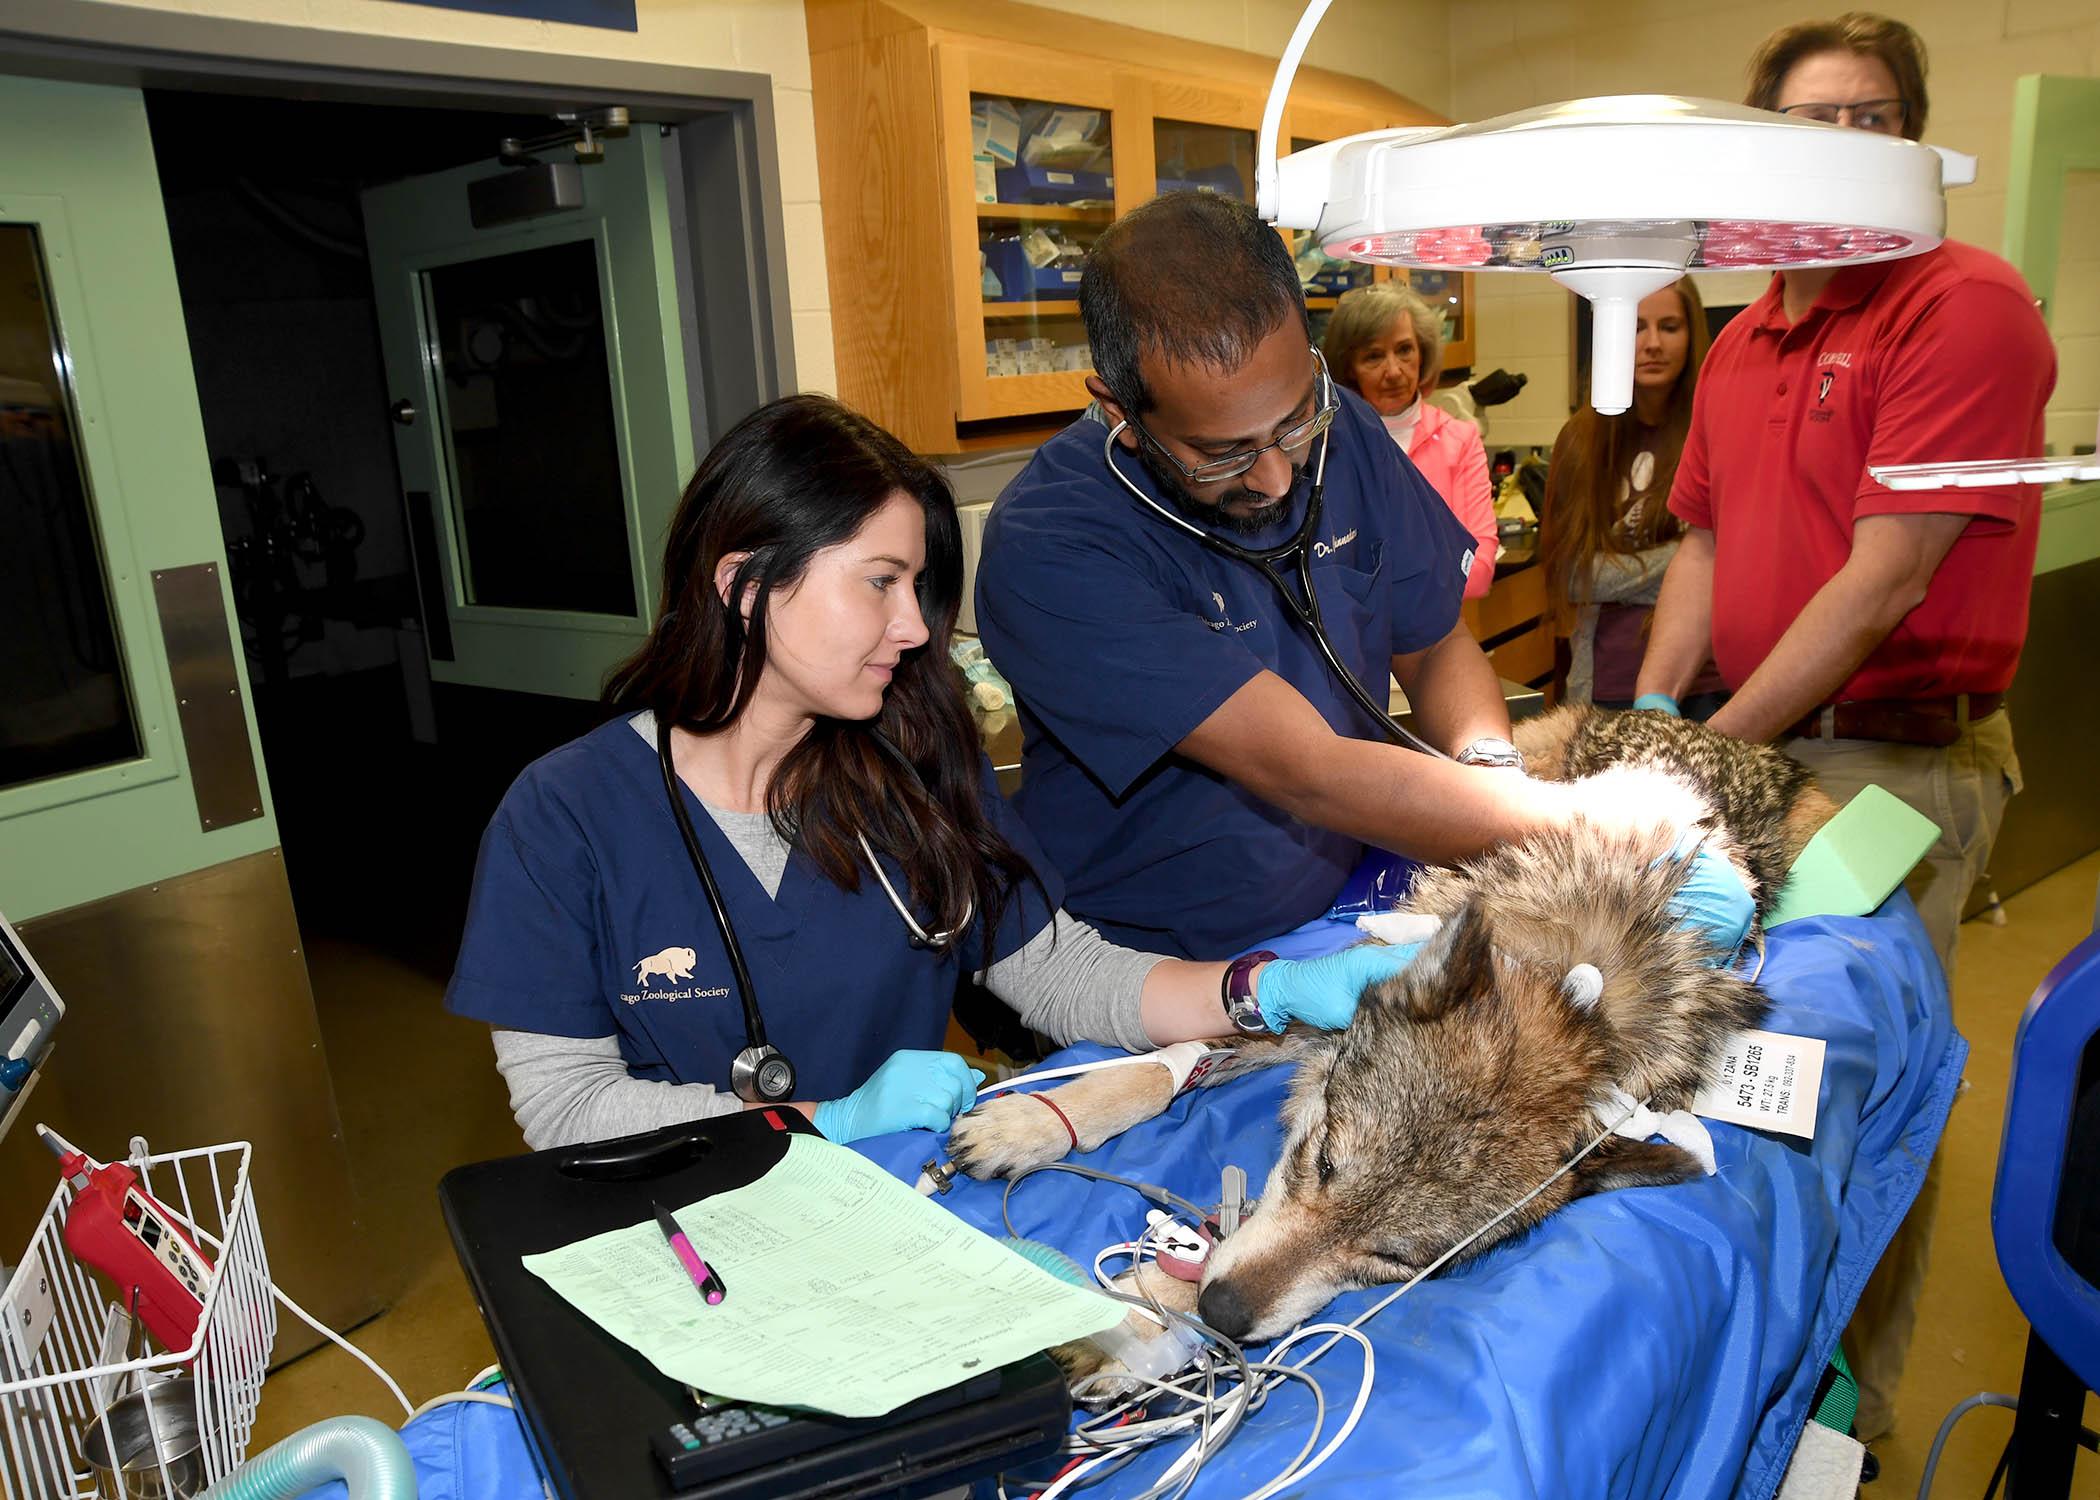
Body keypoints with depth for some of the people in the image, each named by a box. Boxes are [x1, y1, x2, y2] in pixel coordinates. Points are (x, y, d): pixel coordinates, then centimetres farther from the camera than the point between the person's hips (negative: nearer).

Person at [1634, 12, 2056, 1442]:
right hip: (1757, 742, 7)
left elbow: (1885, 582, -19)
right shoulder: (1742, 340, 12)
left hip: (1896, 759, -7)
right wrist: (1645, 720, 0)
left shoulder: (1968, 305, -13)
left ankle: (1846, 1409, 28)